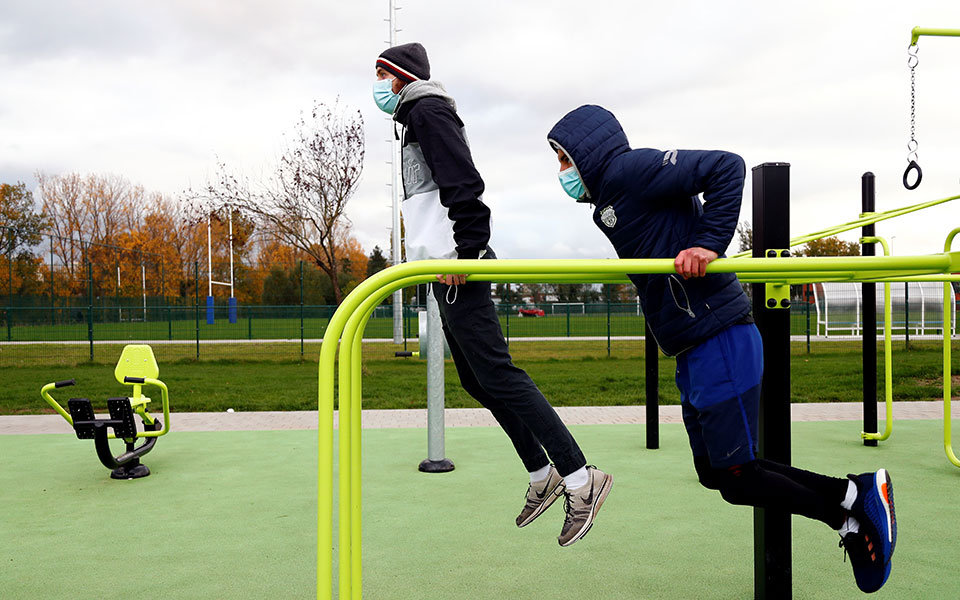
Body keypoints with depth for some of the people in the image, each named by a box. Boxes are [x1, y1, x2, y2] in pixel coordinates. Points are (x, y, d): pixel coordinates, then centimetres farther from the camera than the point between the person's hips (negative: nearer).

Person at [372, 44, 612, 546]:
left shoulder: (429, 111, -3)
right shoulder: (415, 121, 27)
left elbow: (463, 185, -18)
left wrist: (465, 254, -25)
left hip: (456, 267, -10)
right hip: (448, 272, 10)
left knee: (496, 375, -14)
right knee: (477, 380, 10)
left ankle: (580, 477, -12)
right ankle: (543, 475, 15)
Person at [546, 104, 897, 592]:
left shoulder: (627, 169, -10)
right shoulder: (611, 201, 20)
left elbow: (726, 167, -18)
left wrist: (708, 245, -23)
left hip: (720, 342, -11)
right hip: (693, 354, 11)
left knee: (736, 479, -5)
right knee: (714, 472, 14)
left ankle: (853, 499, 13)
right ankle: (854, 499, 19)